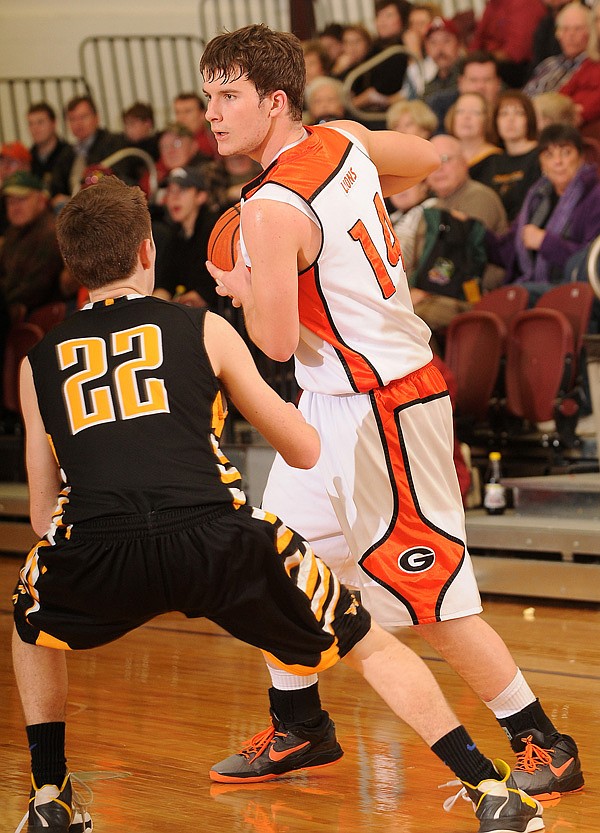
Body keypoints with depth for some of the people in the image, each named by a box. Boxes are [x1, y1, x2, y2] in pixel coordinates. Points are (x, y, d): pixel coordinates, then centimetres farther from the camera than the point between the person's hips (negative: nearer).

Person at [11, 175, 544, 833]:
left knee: (33, 625, 36)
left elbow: (44, 516, 25)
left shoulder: (38, 363, 23)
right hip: (217, 540, -1)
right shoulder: (204, 329, 19)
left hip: (95, 557, 1)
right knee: (368, 646, 19)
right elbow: (307, 453, 24)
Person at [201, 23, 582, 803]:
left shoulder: (271, 211, -22)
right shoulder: (343, 139, 2)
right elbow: (428, 158, 20)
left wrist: (239, 288, -2)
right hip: (333, 400, 10)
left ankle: (545, 747, 4)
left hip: (381, 403, -10)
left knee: (432, 594, -4)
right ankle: (297, 729, 29)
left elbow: (277, 342, -22)